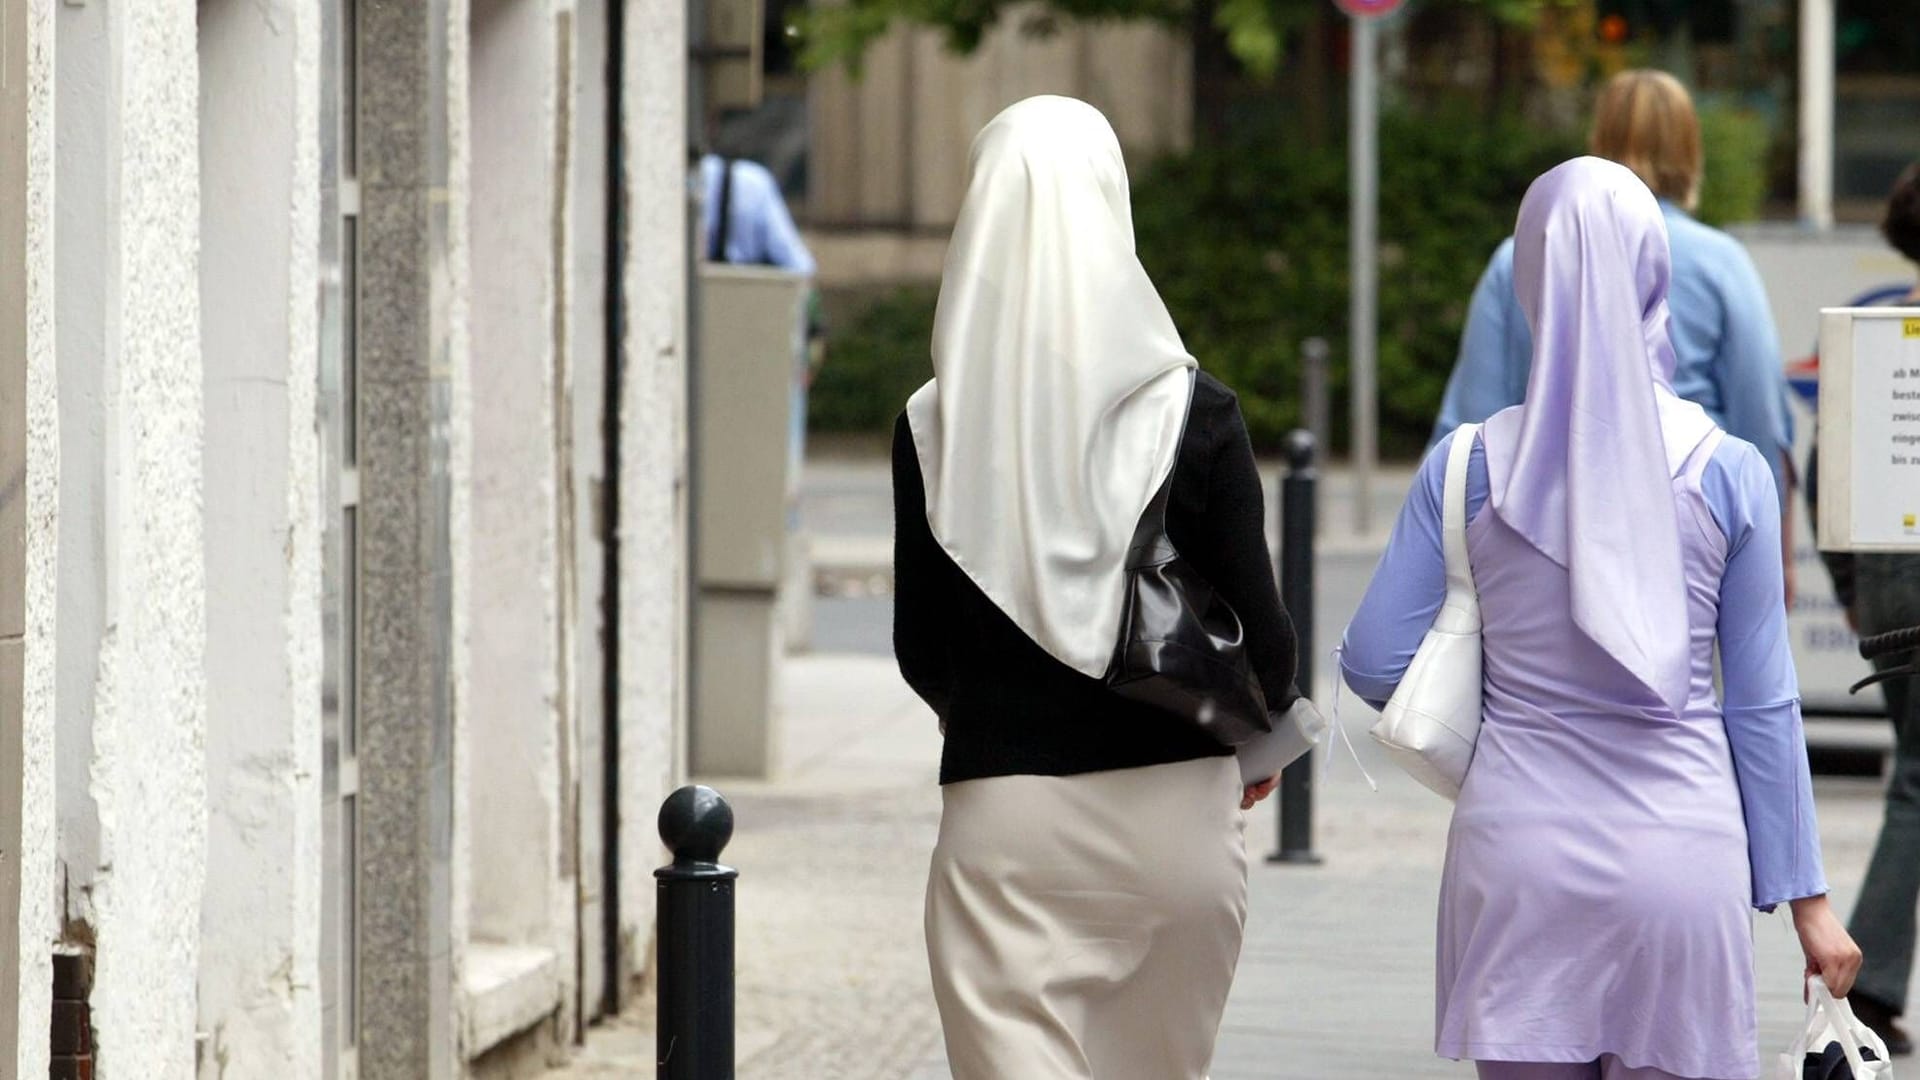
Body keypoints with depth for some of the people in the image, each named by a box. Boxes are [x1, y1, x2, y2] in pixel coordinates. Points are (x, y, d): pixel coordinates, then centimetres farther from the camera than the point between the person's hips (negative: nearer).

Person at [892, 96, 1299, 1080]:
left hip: (1001, 818, -1)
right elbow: (1260, 627, -4)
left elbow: (918, 649, 2)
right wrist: (1266, 727, 17)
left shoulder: (934, 429, -4)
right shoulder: (1192, 416, -7)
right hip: (1172, 808, 1)